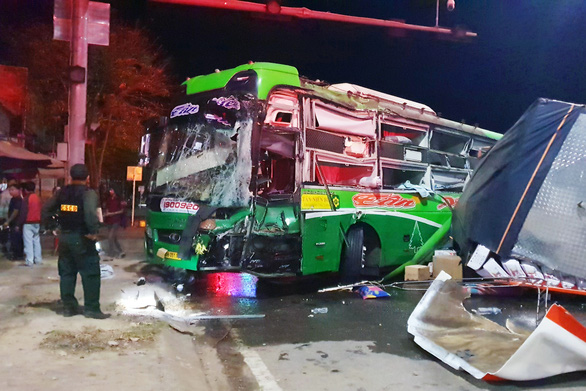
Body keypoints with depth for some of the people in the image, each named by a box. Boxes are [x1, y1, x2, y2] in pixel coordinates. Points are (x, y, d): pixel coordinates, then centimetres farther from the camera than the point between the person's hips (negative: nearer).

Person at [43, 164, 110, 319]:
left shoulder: (62, 192, 8)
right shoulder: (88, 193, -12)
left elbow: (46, 209, 11)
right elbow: (90, 213, -29)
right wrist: (93, 231, -20)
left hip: (64, 237, 7)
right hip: (81, 238, -6)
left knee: (66, 273, 14)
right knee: (90, 274, 0)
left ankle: (68, 306, 18)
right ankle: (91, 308, 0)